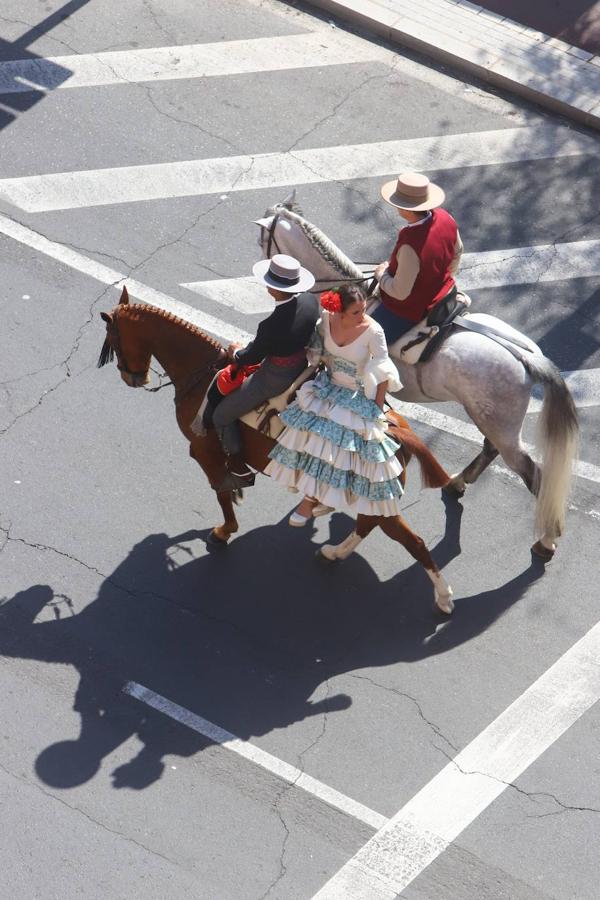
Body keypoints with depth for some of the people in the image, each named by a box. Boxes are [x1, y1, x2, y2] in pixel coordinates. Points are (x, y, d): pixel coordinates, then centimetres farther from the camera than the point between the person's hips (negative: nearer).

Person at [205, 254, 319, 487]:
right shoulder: (311, 301, -13)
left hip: (275, 378, -8)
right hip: (304, 367, 8)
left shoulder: (272, 325, -34)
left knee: (222, 416, 10)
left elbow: (252, 356, -18)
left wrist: (236, 354, 7)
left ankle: (239, 469, 23)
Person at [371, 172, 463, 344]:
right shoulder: (444, 218, -15)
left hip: (410, 312, -9)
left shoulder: (410, 245, -39)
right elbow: (457, 252, 5)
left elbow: (400, 292, -29)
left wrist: (381, 274, -10)